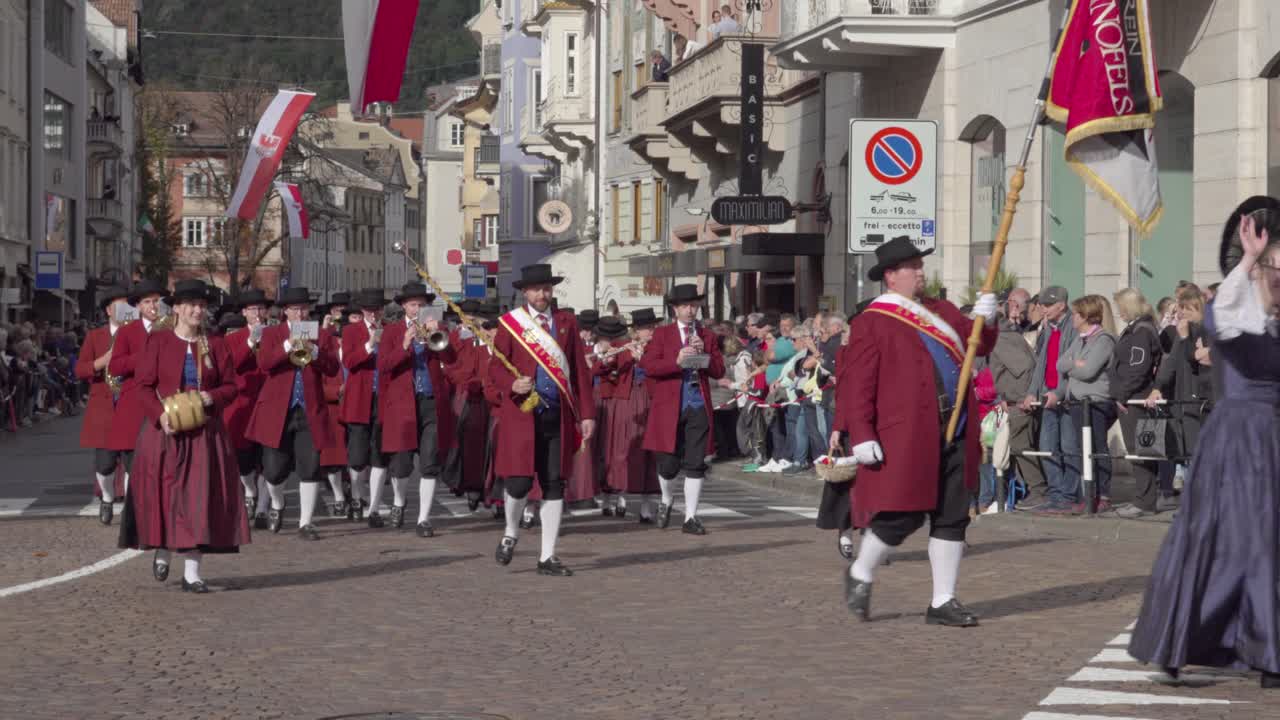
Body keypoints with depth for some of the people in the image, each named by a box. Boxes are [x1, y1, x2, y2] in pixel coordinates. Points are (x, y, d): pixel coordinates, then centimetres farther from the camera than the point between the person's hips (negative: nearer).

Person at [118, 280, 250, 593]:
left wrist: (213, 397, -11)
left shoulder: (215, 347, 7)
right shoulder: (159, 343, 1)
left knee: (201, 496, -4)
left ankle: (192, 572, -1)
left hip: (204, 433, 2)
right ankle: (162, 550, 28)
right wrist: (160, 415, -17)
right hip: (165, 429, -2)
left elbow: (230, 386, 10)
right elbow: (143, 384, -2)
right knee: (164, 493, 0)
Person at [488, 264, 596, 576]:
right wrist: (512, 384, -20)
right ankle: (511, 533, 21)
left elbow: (580, 370, 11)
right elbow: (495, 366, 2)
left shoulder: (566, 322, 12)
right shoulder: (510, 323, 5)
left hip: (559, 416, 3)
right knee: (519, 481, -10)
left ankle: (547, 557, 11)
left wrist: (587, 413, 4)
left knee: (555, 485, 3)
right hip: (521, 413, -3)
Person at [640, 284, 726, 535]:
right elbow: (647, 365, -6)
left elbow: (719, 371, 8)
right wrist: (676, 361, -19)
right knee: (669, 463, 0)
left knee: (695, 464, -1)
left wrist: (703, 353, -8)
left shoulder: (707, 337, 13)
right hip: (669, 406, -2)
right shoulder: (662, 334, 5)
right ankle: (667, 500, 30)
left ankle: (691, 518, 5)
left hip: (698, 406, 2)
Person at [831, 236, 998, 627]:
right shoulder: (872, 323, -5)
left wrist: (985, 320, -4)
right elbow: (856, 382, -10)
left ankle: (943, 602, 15)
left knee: (952, 517, 7)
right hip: (905, 437, -7)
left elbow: (978, 345, 18)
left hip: (955, 433, 7)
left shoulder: (941, 310, 16)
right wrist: (861, 435, -17)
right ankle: (860, 574, 22)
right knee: (902, 516, -4)